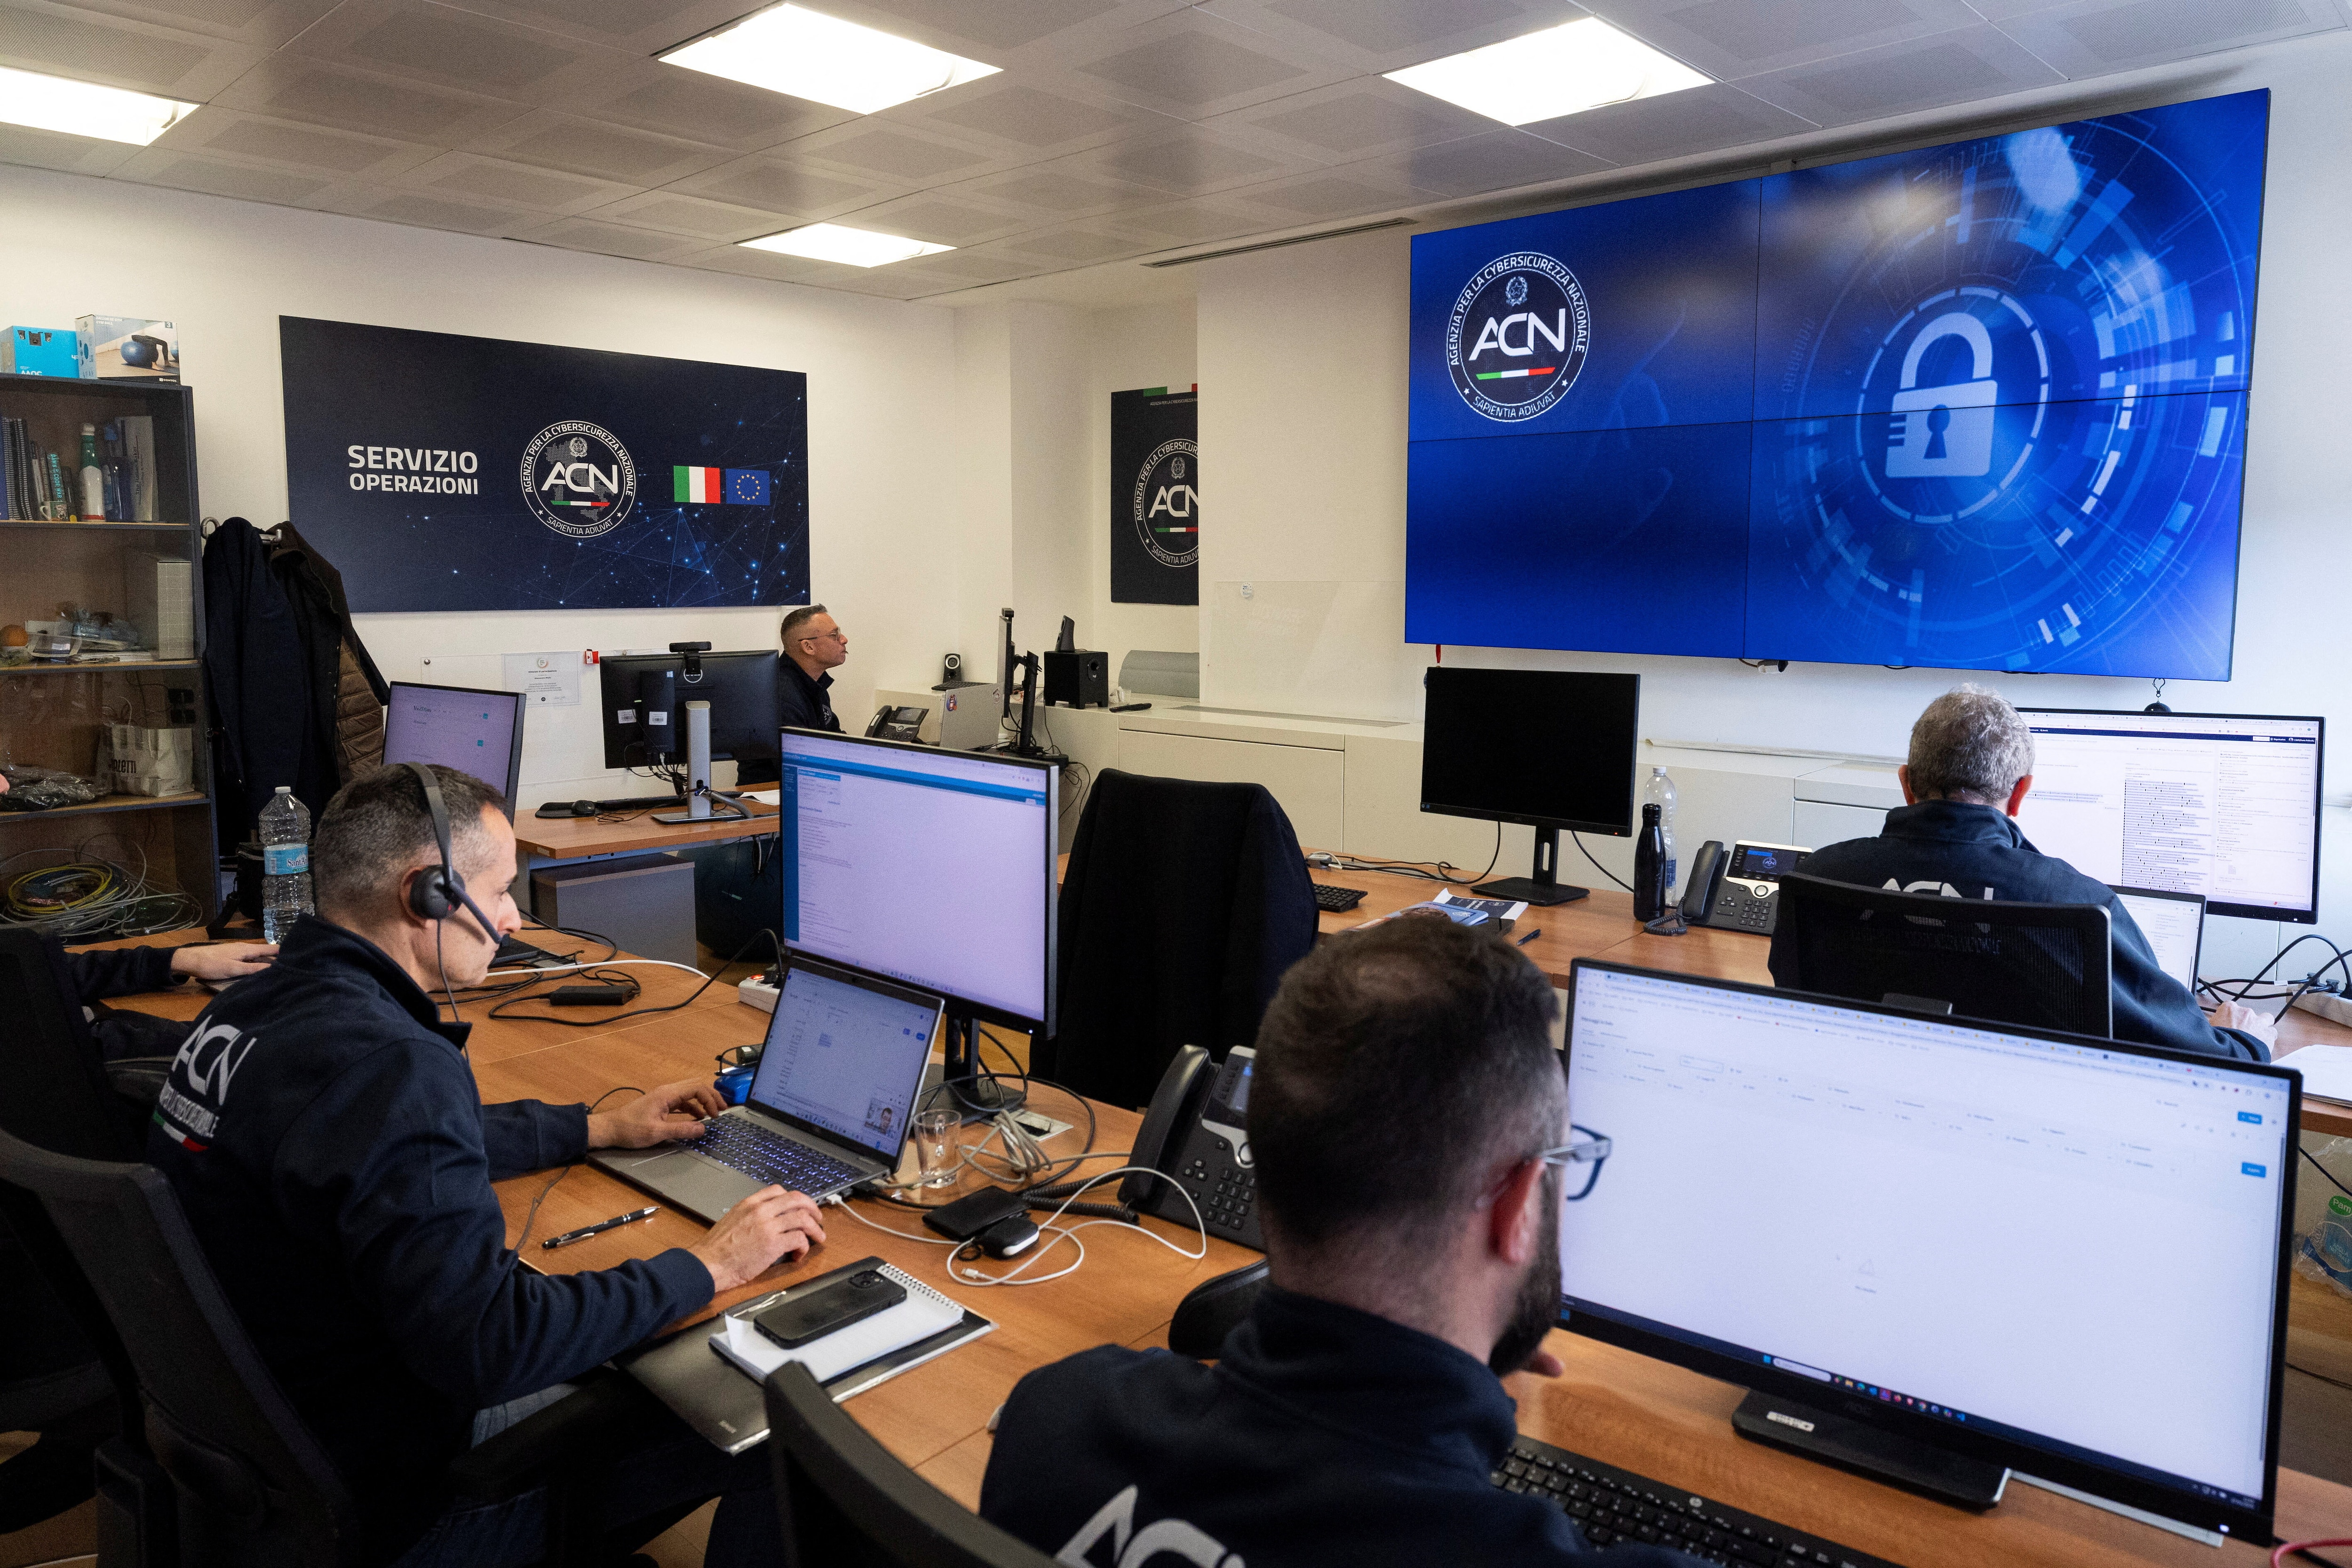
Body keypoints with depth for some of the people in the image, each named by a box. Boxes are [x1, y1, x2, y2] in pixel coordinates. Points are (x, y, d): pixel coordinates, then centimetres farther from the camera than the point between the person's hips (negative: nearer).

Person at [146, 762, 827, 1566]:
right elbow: (489, 1348, -33)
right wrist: (706, 1267, -21)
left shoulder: (256, 1004, 1)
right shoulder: (390, 1063, -32)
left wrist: (601, 1127, 20)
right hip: (397, 1484, -9)